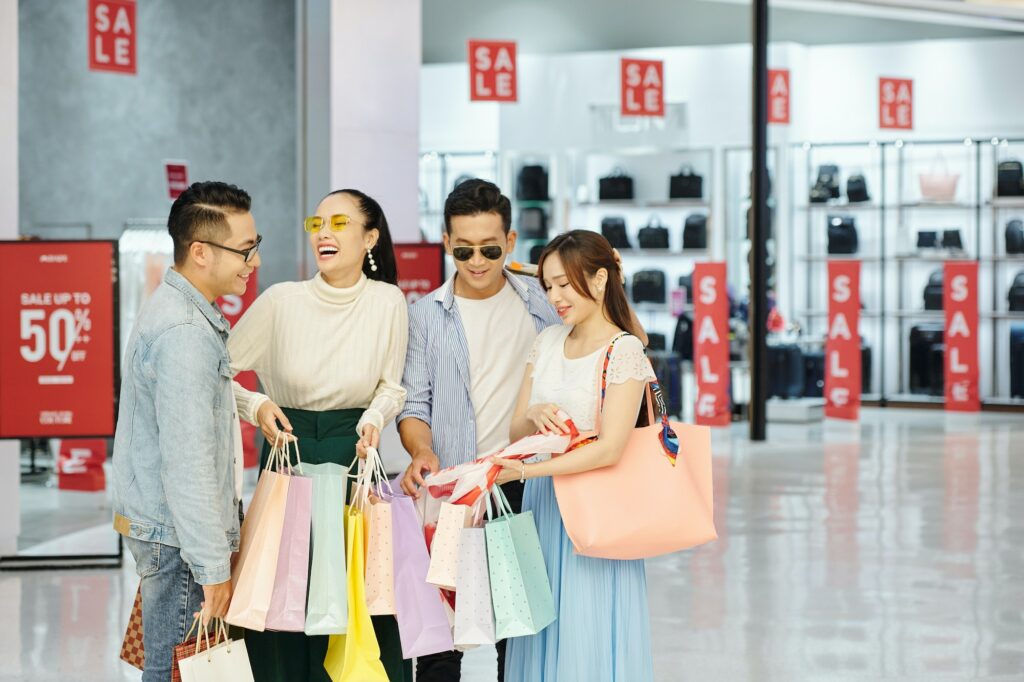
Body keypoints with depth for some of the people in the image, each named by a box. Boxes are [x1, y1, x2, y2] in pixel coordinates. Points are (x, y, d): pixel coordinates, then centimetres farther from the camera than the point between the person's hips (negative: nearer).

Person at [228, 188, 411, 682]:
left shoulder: (387, 301, -5)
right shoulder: (282, 300, -8)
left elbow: (391, 387, 7)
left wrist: (375, 418, -13)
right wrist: (256, 406, -16)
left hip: (354, 461, 0)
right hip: (288, 456, 0)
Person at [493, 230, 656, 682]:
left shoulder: (624, 350, -10)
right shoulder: (547, 342, 9)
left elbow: (609, 449, -19)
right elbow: (516, 434, 11)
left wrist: (522, 471, -26)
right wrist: (535, 417, -13)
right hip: (542, 508, 6)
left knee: (589, 640, -2)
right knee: (542, 638, 8)